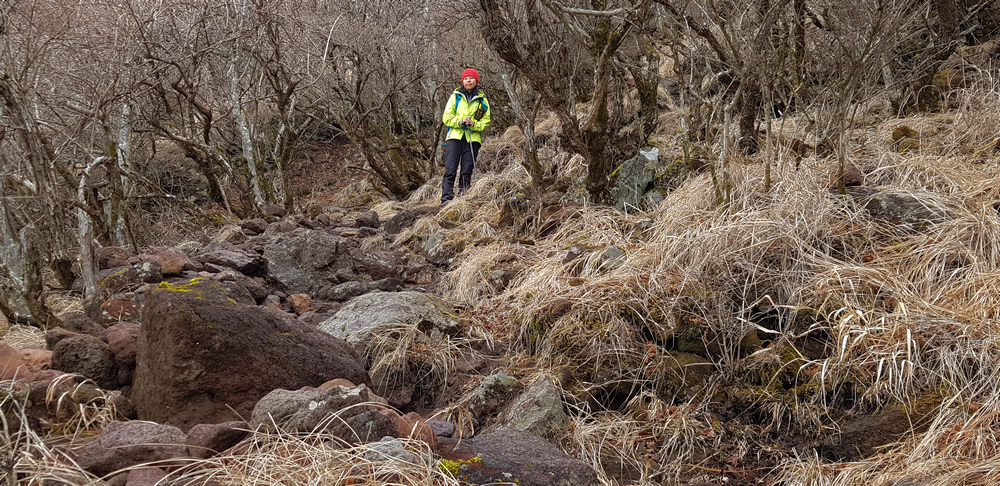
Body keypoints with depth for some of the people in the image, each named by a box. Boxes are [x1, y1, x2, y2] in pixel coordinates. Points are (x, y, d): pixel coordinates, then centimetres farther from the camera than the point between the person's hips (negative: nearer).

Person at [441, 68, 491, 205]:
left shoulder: (482, 100, 13)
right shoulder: (455, 97, 11)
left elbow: (486, 122, 9)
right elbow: (446, 118, 6)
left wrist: (474, 124, -10)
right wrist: (460, 122, -11)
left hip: (473, 139, 1)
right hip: (455, 137, -1)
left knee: (466, 172, -2)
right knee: (450, 169, -12)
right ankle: (447, 198, -17)